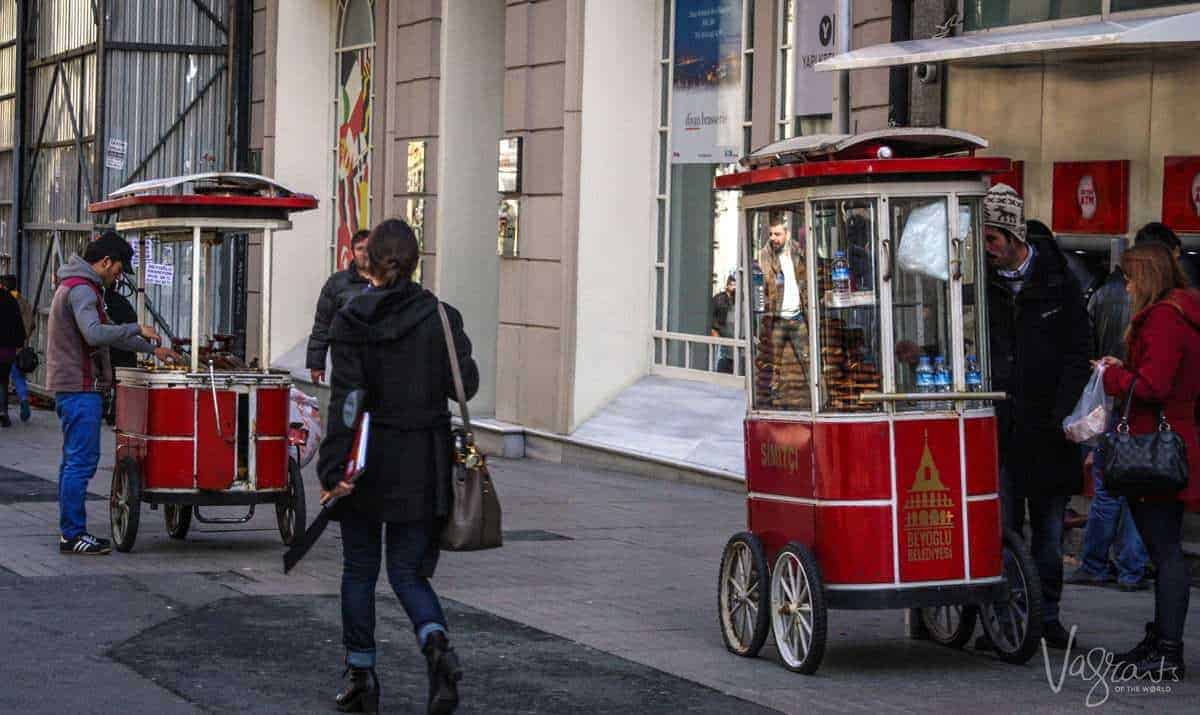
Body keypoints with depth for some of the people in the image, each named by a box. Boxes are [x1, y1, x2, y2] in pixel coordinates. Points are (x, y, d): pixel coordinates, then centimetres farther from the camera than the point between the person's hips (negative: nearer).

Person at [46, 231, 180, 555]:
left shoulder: (75, 286, 21)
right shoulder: (82, 289, -14)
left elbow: (106, 334, 29)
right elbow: (95, 333, -30)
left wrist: (152, 348, 27)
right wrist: (137, 329, -18)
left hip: (70, 386, 11)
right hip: (81, 386, -11)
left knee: (74, 460, 13)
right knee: (81, 461, -9)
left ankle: (71, 531, 17)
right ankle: (72, 534, -8)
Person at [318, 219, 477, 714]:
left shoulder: (350, 321, -8)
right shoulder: (441, 317, -4)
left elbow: (345, 399, -14)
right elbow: (465, 385, -1)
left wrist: (333, 469, -16)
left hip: (367, 460, -1)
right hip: (422, 465, 1)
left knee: (359, 570, 13)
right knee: (408, 571, 9)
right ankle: (436, 643, -19)